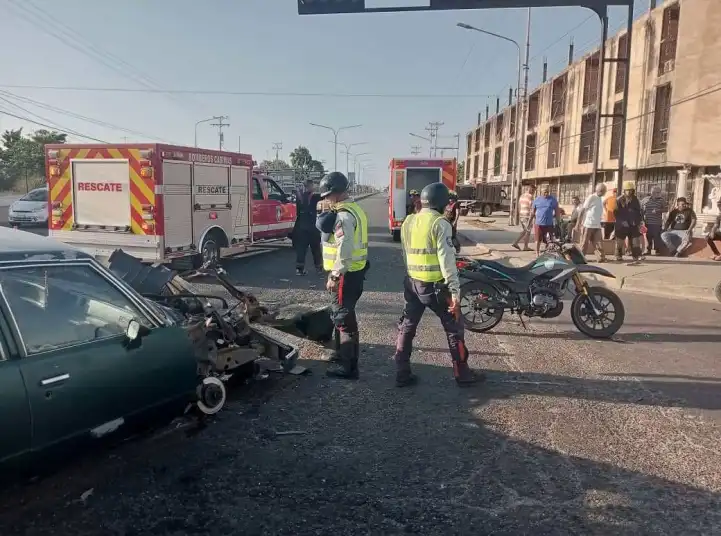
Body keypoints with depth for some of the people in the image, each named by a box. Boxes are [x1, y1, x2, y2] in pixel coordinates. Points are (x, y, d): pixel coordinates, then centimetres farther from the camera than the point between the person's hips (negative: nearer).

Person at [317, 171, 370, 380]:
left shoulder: (344, 215, -19)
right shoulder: (355, 209, 13)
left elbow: (344, 249, -25)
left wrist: (334, 276, -21)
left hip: (346, 274, -10)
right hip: (355, 271, 10)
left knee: (343, 317, -3)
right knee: (345, 315, 19)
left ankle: (347, 365, 4)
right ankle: (346, 356, 32)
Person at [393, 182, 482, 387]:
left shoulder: (408, 222, 7)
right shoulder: (440, 224, -14)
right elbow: (447, 260, -19)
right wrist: (455, 291, -17)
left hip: (412, 283, 6)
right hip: (435, 285, -6)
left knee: (407, 327, 12)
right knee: (454, 327, 9)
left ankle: (402, 374, 16)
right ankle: (462, 374, 18)